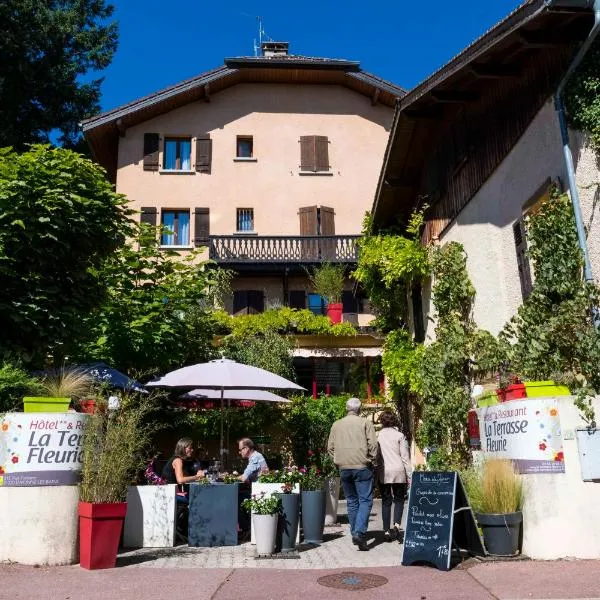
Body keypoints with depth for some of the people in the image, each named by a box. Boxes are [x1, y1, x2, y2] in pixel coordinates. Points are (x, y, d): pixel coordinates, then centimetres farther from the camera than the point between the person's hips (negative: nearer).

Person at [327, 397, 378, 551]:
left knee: (351, 501, 14)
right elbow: (373, 445, -7)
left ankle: (354, 533, 19)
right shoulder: (365, 423, -2)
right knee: (365, 500, -2)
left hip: (343, 468, 4)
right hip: (362, 466, -4)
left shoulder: (336, 425, 9)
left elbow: (330, 447, 10)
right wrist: (372, 461, 4)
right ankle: (359, 532, -16)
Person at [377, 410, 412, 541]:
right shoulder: (399, 436, -1)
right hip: (398, 472, -1)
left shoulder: (377, 436, 3)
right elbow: (405, 458, -2)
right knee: (399, 499, 11)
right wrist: (410, 476, 3)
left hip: (382, 473, 1)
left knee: (386, 501, 10)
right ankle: (396, 525, -8)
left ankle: (386, 531, 10)